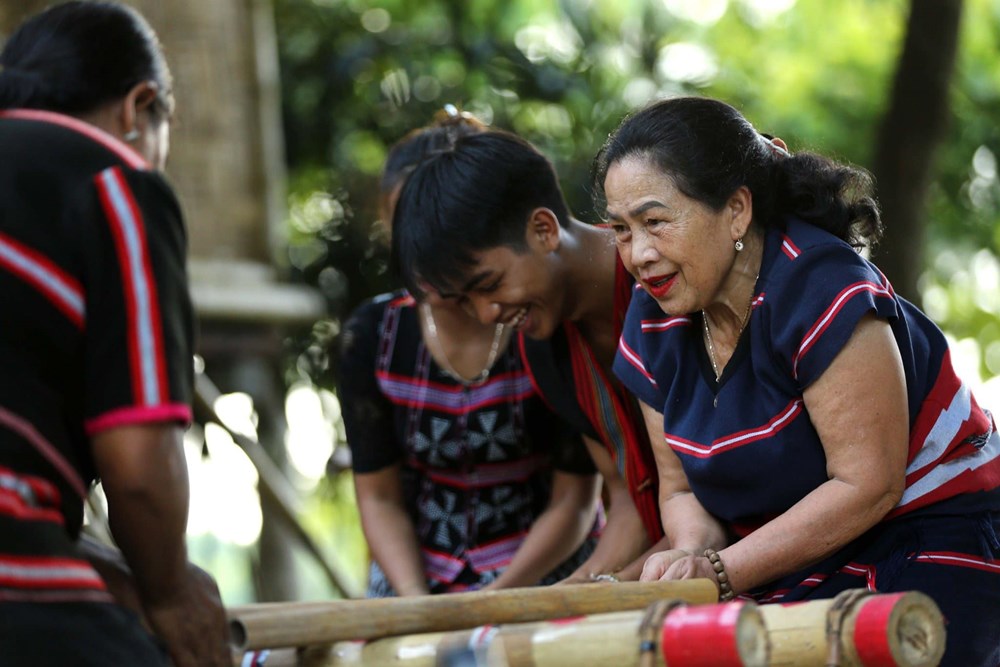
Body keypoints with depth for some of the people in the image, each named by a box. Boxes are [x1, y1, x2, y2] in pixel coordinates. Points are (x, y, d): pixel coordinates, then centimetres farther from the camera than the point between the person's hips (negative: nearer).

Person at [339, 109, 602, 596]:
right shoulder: (372, 336, 0)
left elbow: (574, 500, -6)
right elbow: (378, 497, 3)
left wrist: (496, 600, -17)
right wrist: (418, 608, -12)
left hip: (542, 575, -3)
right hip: (412, 577, 3)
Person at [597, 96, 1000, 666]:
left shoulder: (818, 288, -22)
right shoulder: (653, 327, 2)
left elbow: (867, 485, -23)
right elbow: (682, 489, 8)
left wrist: (721, 572, -23)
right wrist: (694, 552, -16)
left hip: (930, 549, -7)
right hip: (798, 565, 7)